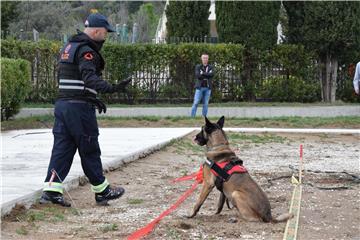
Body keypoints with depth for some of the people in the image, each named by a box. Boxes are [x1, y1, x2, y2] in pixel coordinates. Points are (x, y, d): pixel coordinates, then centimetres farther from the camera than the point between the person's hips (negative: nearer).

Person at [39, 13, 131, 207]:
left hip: (62, 104, 9)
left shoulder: (69, 47, 18)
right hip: (79, 108, -9)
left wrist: (92, 98, 26)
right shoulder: (86, 51, -13)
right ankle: (102, 191, 15)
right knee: (90, 150, 3)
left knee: (62, 148, 6)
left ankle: (51, 190, 0)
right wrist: (112, 88, -41)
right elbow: (90, 79, -29)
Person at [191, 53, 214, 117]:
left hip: (207, 88, 2)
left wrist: (202, 73, -14)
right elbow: (197, 75, -13)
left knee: (205, 104, 2)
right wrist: (207, 75, -13)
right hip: (200, 87, -2)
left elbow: (212, 74, -12)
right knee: (195, 103, -7)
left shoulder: (211, 67, 8)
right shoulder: (198, 67, 4)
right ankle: (192, 117, -7)